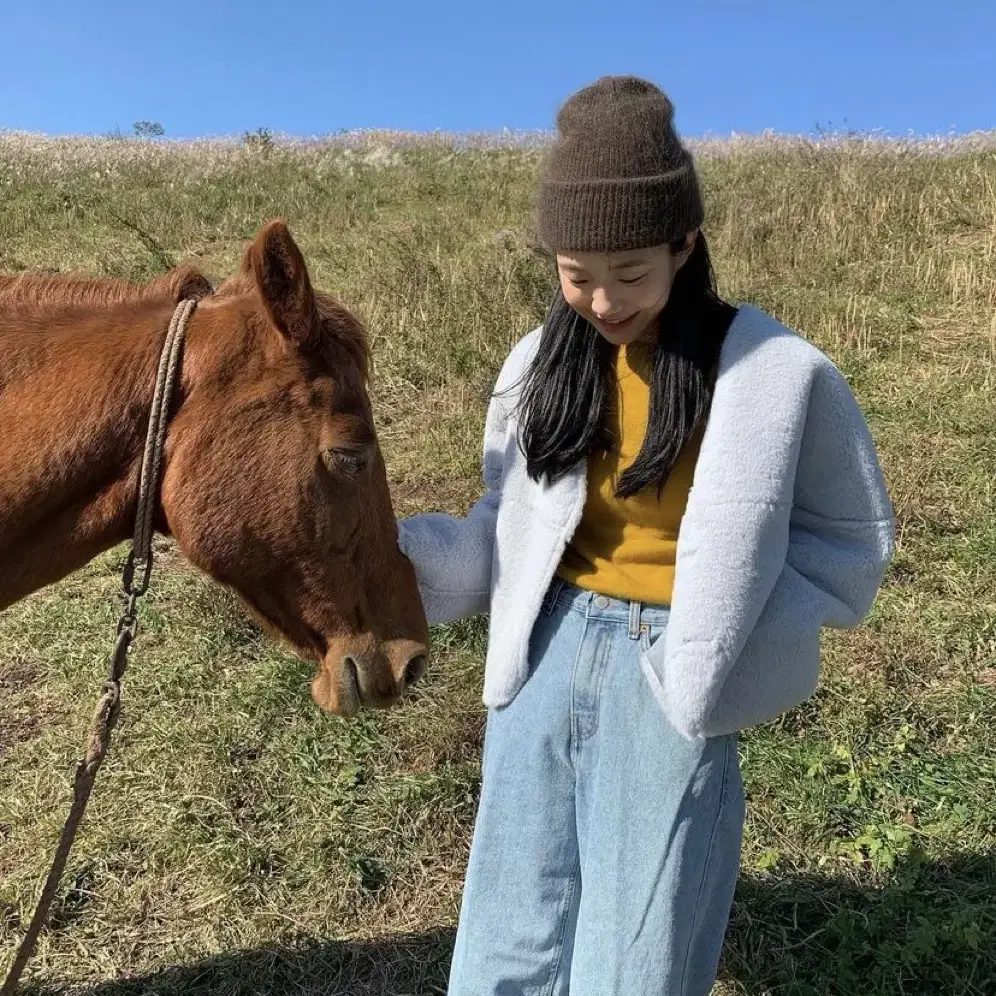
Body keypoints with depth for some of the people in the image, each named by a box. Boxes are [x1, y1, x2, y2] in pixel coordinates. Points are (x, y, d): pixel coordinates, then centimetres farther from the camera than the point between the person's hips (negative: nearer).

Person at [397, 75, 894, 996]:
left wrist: (738, 602, -13)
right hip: (548, 658, 4)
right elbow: (508, 535, 6)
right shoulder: (542, 363, 1)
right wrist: (384, 553, -8)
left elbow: (856, 537, 0)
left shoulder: (772, 371, -10)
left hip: (668, 673, -3)